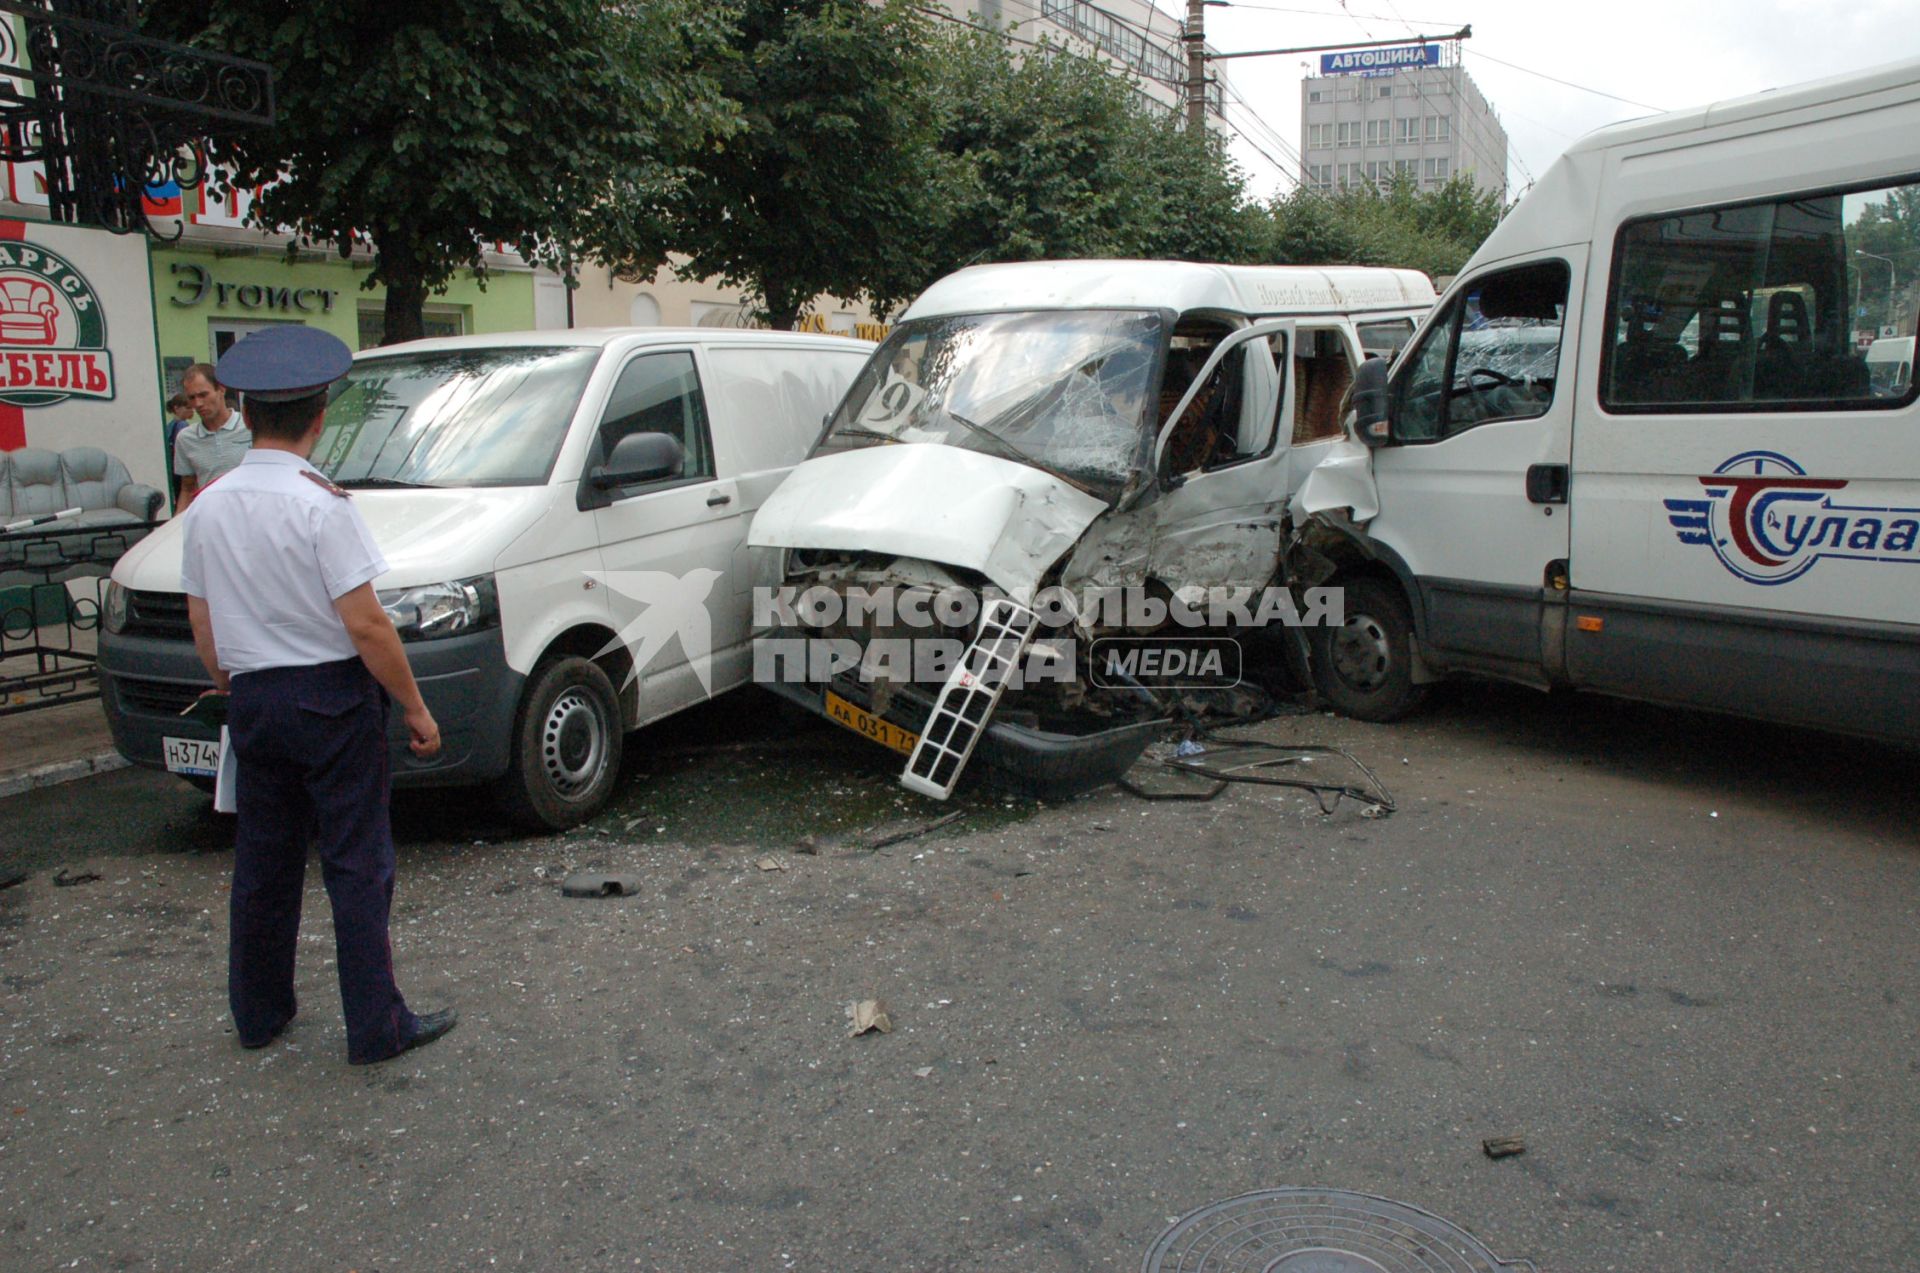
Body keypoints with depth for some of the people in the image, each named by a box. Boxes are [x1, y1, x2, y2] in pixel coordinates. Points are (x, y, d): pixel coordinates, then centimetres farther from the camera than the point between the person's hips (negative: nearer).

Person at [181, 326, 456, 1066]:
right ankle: (376, 1026, 7)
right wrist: (415, 708, -11)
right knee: (357, 864, 2)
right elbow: (364, 624, -19)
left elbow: (203, 629, 10)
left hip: (253, 701, 6)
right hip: (331, 700, -6)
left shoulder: (208, 507, 4)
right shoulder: (320, 505, -16)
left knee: (262, 861, 17)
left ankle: (258, 1013, 30)